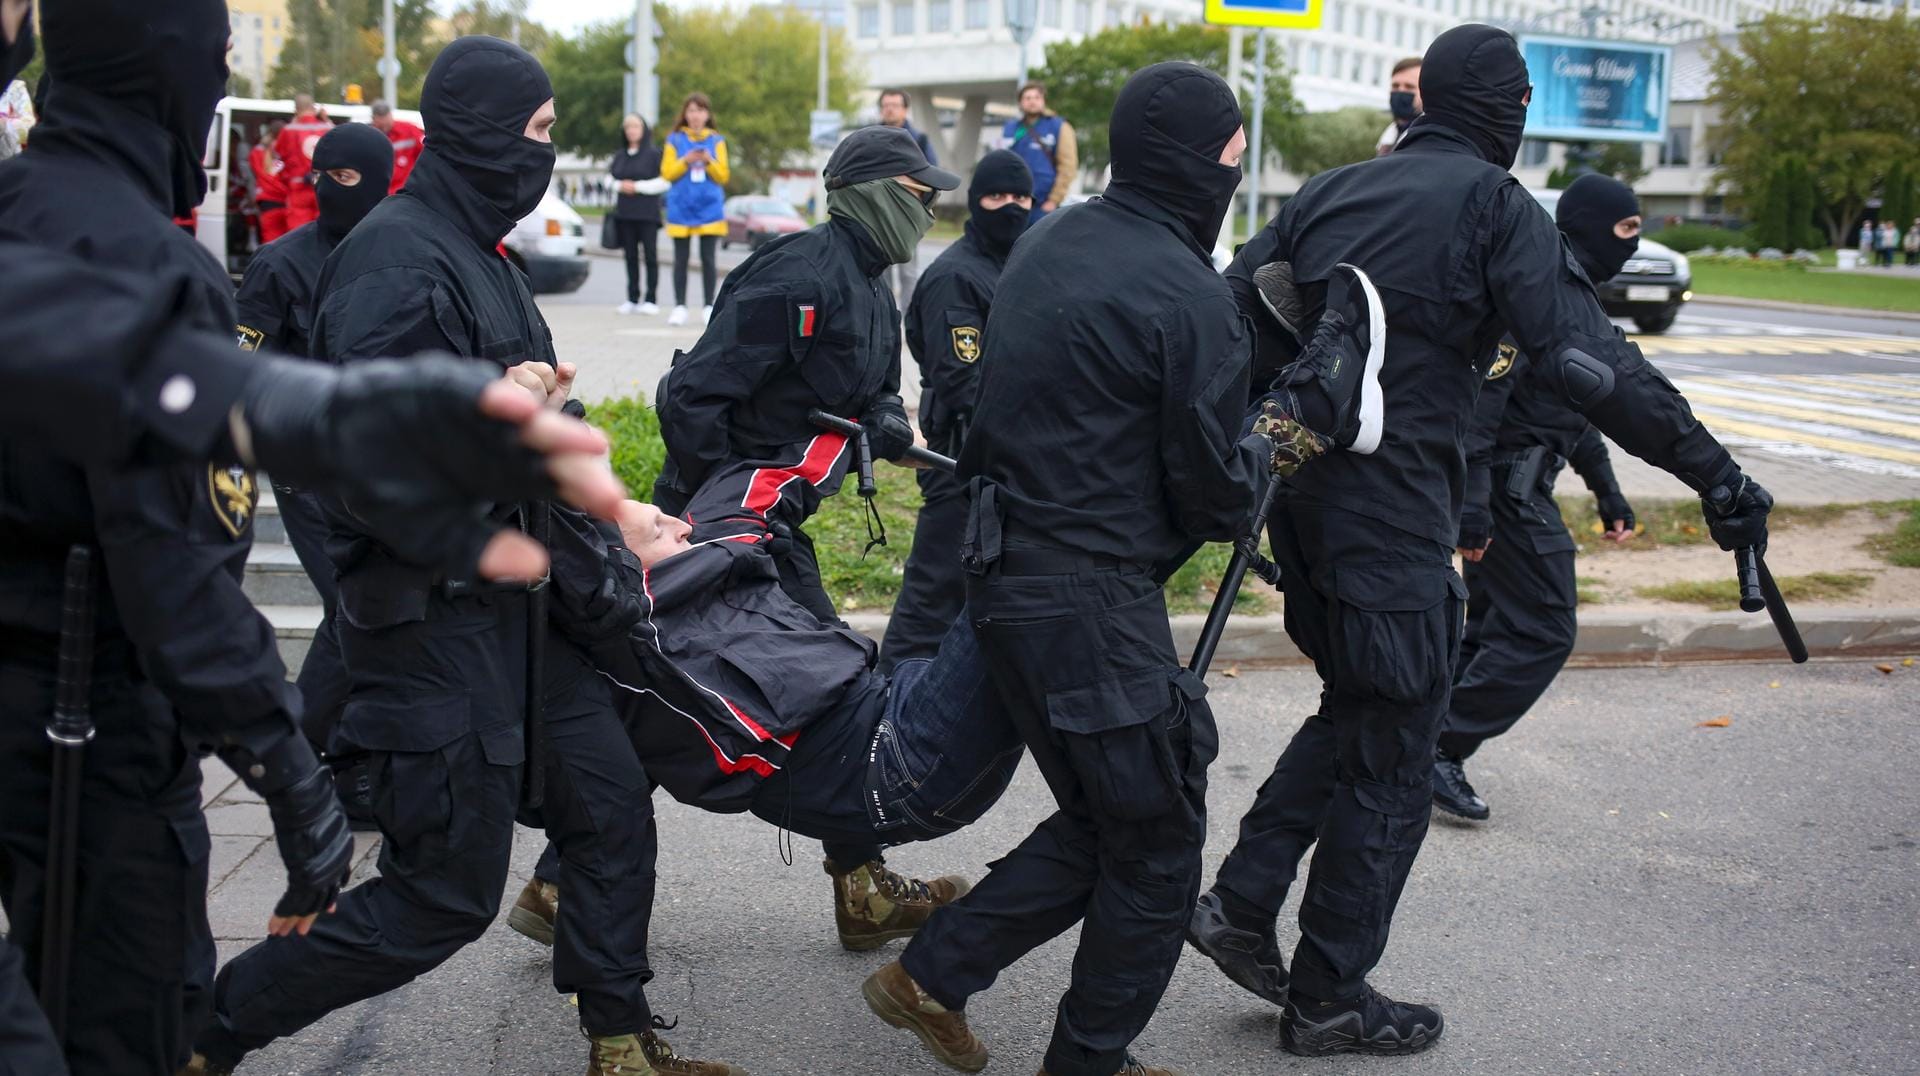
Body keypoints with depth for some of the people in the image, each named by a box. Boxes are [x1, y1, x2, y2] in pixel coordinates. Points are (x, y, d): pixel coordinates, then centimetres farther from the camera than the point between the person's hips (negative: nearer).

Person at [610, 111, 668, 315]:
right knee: (630, 256, 7)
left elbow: (664, 181, -8)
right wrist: (620, 185, -2)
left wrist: (637, 186, -11)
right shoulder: (620, 156, 14)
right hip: (624, 212, 5)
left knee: (650, 255, -5)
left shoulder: (654, 153, -2)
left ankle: (651, 300, -3)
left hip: (647, 213, -5)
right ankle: (632, 299, 11)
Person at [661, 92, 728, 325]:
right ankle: (680, 307, 6)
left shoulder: (717, 141, 7)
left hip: (709, 208, 0)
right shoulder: (675, 139, 6)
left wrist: (709, 161, -12)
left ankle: (709, 307, 4)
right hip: (681, 208, 0)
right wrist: (685, 161, -14)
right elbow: (667, 173, 2)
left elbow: (724, 175, 5)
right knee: (681, 260, 2)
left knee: (709, 259, -1)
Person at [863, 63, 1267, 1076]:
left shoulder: (1044, 244, 9)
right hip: (1095, 603, -9)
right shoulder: (1191, 298, -16)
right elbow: (1214, 496, -12)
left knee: (1097, 823, 21)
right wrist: (1257, 453, 10)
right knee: (1155, 848, 9)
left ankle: (932, 973, 24)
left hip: (1004, 569, 9)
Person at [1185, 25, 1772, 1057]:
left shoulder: (1331, 190, 12)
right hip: (1394, 515, -7)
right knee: (1389, 758, 6)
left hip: (1301, 493, 7)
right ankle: (1329, 999, 16)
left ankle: (1240, 902, 18)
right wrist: (1712, 473, -16)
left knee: (1353, 710, 24)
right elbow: (1591, 361, -16)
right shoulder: (1492, 204, -7)